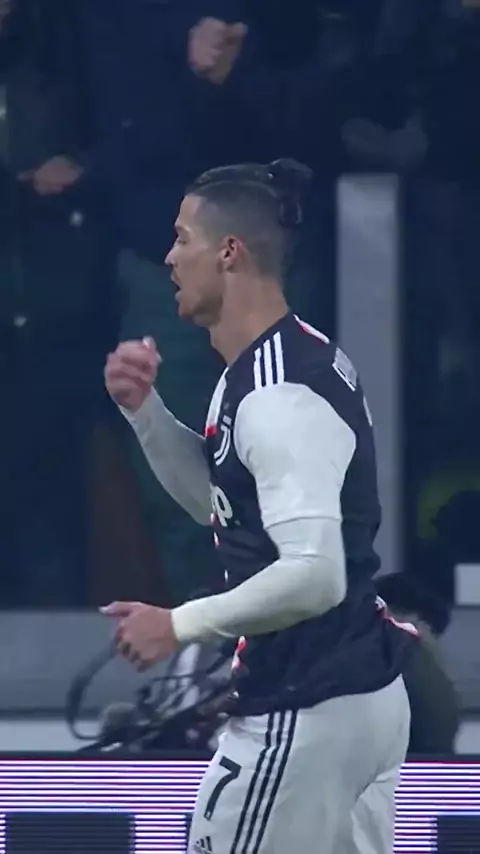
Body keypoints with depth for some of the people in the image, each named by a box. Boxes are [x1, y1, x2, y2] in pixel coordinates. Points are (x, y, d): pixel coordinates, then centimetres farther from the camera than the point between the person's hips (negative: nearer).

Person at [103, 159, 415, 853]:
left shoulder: (278, 398, -21)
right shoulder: (304, 355, 11)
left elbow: (314, 575, -28)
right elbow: (216, 500, 24)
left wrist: (180, 624, -18)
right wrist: (143, 407, 10)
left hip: (303, 713, -10)